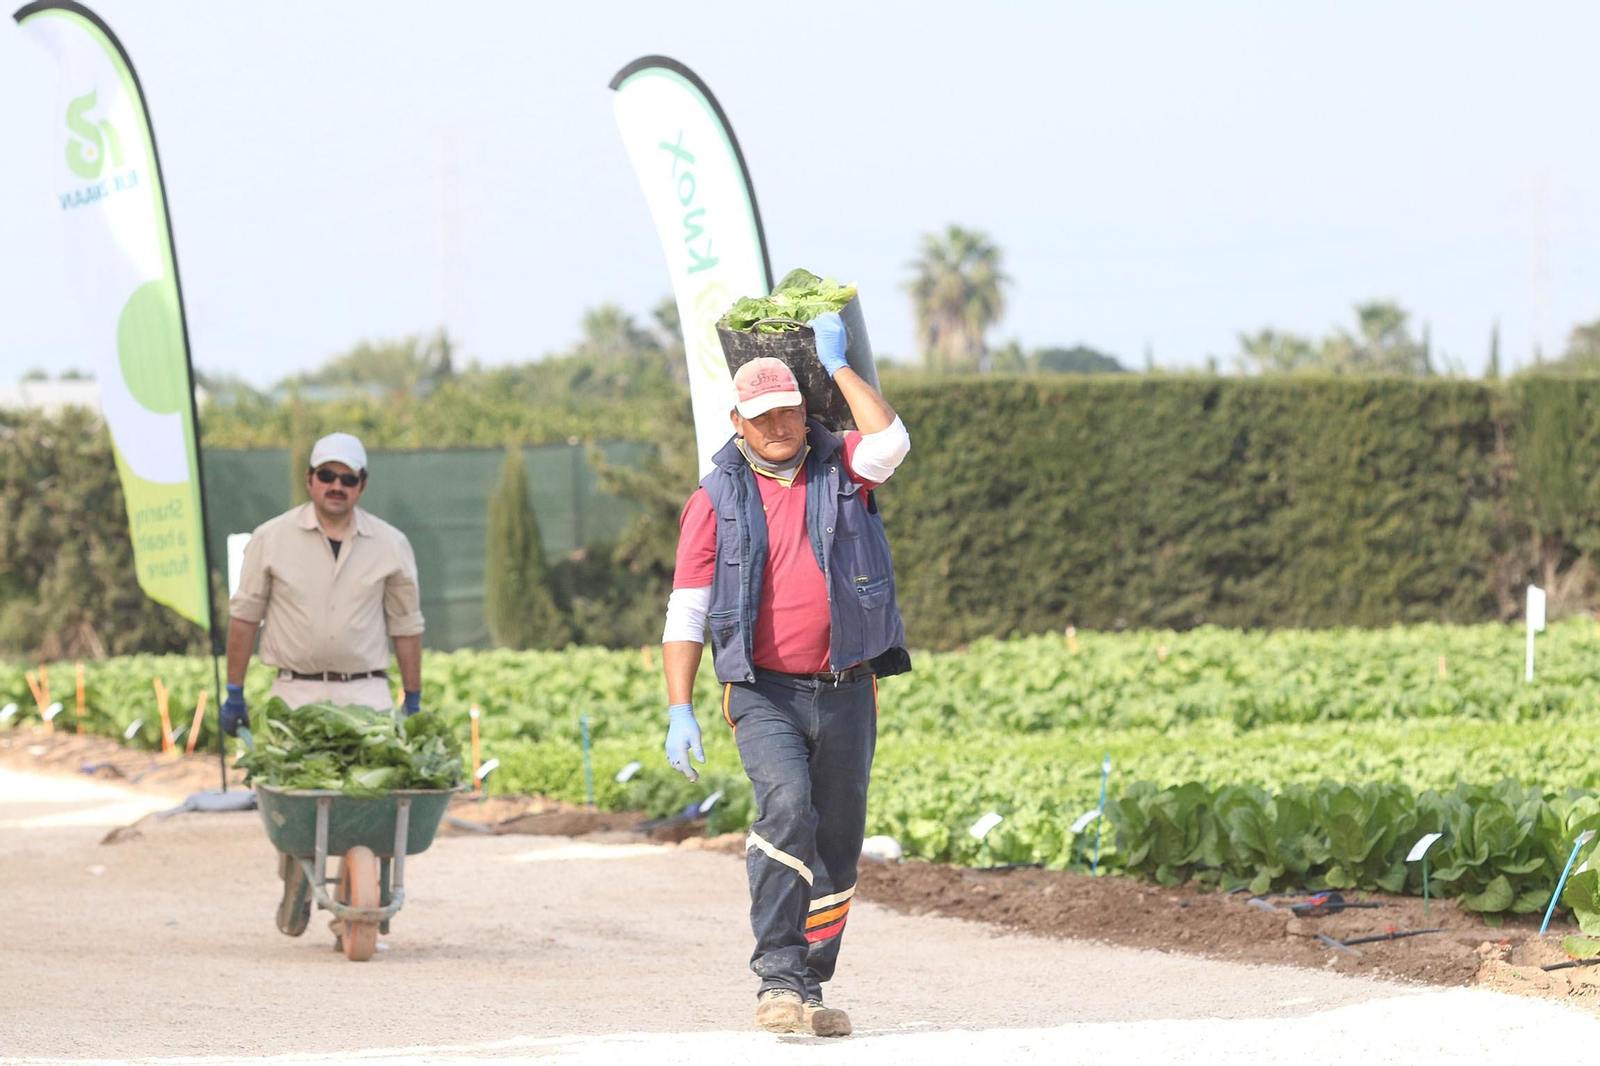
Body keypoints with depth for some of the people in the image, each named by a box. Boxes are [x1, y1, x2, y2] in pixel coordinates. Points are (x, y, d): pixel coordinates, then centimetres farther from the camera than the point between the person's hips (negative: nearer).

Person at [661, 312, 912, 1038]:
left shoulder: (840, 473, 8)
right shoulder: (716, 500, 4)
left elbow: (889, 443, -17)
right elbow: (686, 613, 2)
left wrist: (838, 365, -8)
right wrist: (680, 711, -7)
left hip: (846, 693, 3)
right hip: (765, 693, -3)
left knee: (837, 845, 7)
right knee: (786, 808, -26)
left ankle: (808, 990, 21)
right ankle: (777, 980, -26)